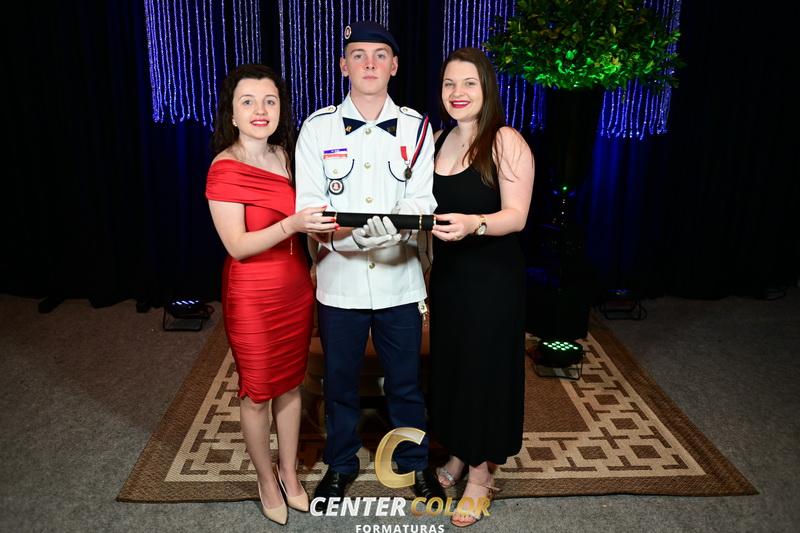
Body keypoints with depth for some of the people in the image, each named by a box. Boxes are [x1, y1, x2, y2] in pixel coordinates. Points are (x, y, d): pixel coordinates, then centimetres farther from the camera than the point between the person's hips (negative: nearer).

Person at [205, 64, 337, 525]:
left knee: (291, 383, 17)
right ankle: (267, 481, 32)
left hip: (297, 288, 6)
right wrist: (292, 224, -31)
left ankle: (290, 474, 36)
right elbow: (237, 246, -20)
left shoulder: (285, 155, 4)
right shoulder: (224, 169, -15)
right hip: (252, 296, -6)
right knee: (258, 393, 10)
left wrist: (318, 224, 2)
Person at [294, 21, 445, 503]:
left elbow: (422, 199, -7)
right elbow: (307, 205, -8)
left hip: (400, 279, 1)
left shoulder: (416, 127, 1)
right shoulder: (318, 127, -2)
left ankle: (415, 462, 38)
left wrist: (399, 223, -30)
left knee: (406, 380, 15)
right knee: (340, 381, 16)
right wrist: (350, 231, -27)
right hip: (339, 281, 0)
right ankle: (341, 464, 39)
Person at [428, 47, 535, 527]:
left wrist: (474, 224, -35)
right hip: (447, 273, 6)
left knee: (485, 369, 5)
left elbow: (517, 216, -18)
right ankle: (458, 455, 35)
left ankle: (481, 474, 24)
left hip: (492, 277, -6)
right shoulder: (437, 141, 9)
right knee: (449, 364, 14)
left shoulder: (506, 142, -11)